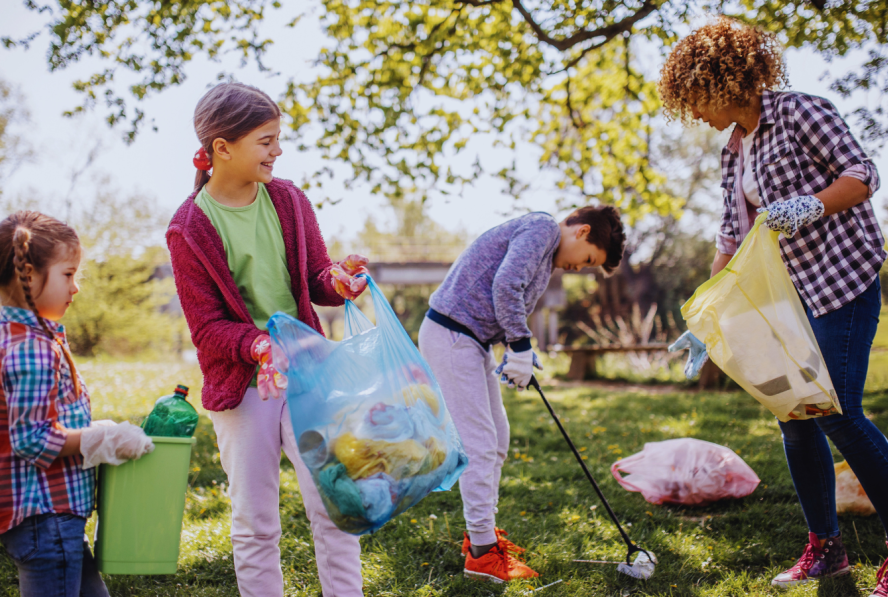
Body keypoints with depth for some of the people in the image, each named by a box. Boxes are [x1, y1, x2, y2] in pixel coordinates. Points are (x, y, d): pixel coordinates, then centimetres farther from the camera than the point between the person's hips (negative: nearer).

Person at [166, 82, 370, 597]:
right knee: (255, 525, 7)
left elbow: (315, 281, 7)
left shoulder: (289, 200, 2)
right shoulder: (189, 230, -8)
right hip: (244, 388, -2)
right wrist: (259, 345, -27)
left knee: (335, 508, 1)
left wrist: (338, 281, -17)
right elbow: (207, 328, -8)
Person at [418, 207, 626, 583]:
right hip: (450, 336, -11)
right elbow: (504, 287, -23)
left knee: (496, 438, 16)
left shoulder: (547, 254, 20)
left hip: (471, 340, 11)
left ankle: (481, 532, 28)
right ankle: (482, 553, -2)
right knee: (479, 443, -9)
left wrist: (518, 353, 4)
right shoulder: (541, 228, -12)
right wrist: (520, 348, -18)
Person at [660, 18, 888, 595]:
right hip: (791, 293, 8)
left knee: (837, 412, -12)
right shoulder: (734, 152, 15)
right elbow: (733, 232, 19)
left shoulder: (799, 112, -8)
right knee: (794, 416, 5)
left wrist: (809, 207, -29)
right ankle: (825, 547, 17)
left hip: (841, 281, -8)